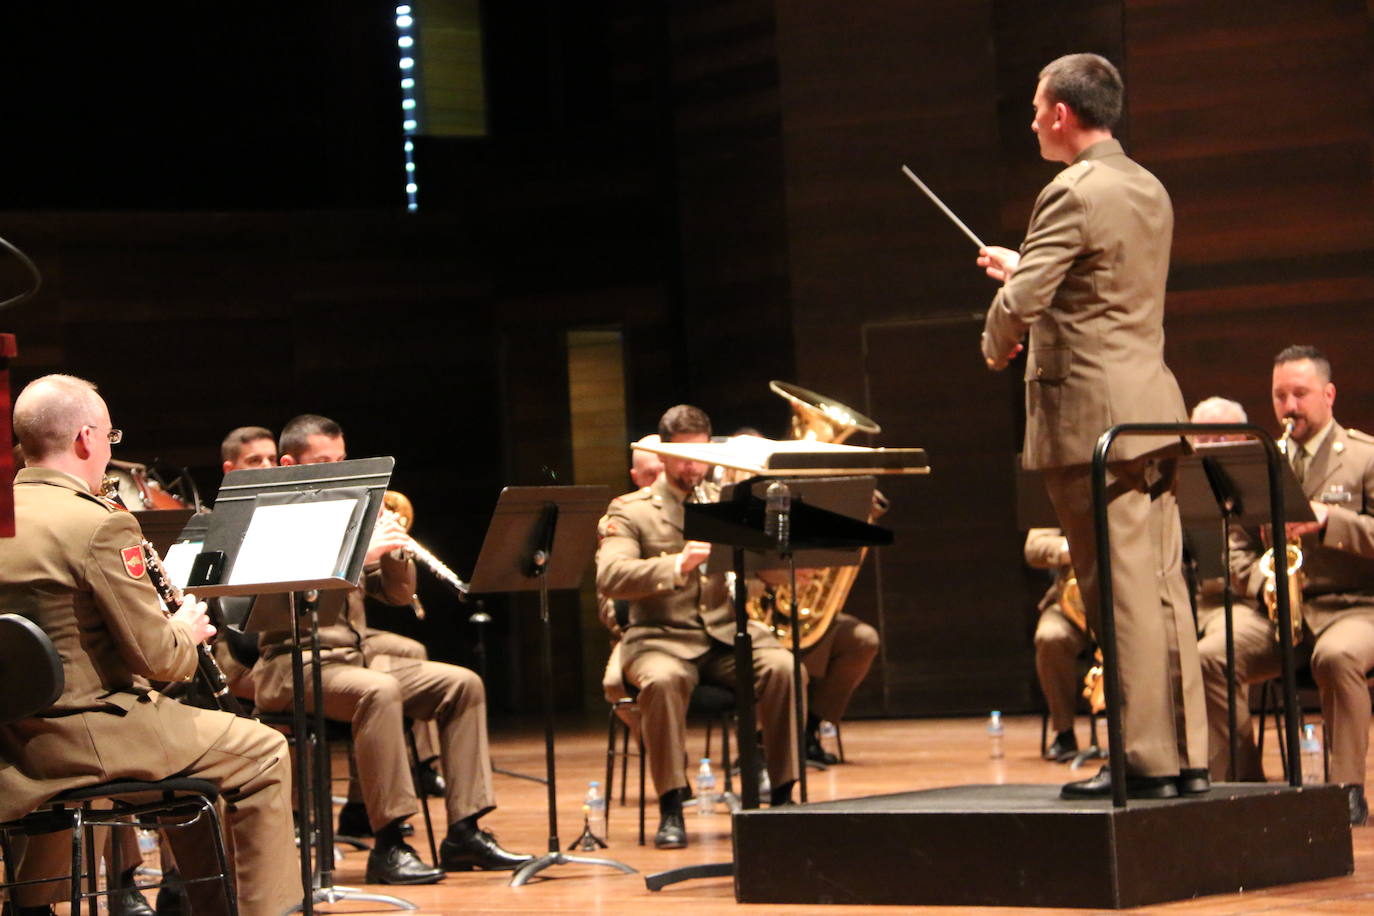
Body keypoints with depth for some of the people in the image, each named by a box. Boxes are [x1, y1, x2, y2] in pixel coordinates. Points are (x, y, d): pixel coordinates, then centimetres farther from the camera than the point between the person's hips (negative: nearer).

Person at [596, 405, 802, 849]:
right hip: (663, 638, -3)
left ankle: (782, 795, -16)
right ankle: (671, 808, -26)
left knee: (782, 667, -27)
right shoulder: (630, 511, 3)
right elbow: (610, 578, -15)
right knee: (663, 680, -37)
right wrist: (676, 566, -30)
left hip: (729, 632, 3)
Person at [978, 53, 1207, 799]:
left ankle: (1147, 761, -3)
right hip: (1153, 410, 9)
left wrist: (996, 346, 1)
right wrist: (1022, 266, 28)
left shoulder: (1073, 195, -14)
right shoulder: (1149, 191, 14)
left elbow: (1020, 303, -20)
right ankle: (1186, 755, 13)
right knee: (1163, 588, 10)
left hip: (1091, 415, -9)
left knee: (1121, 595, -5)